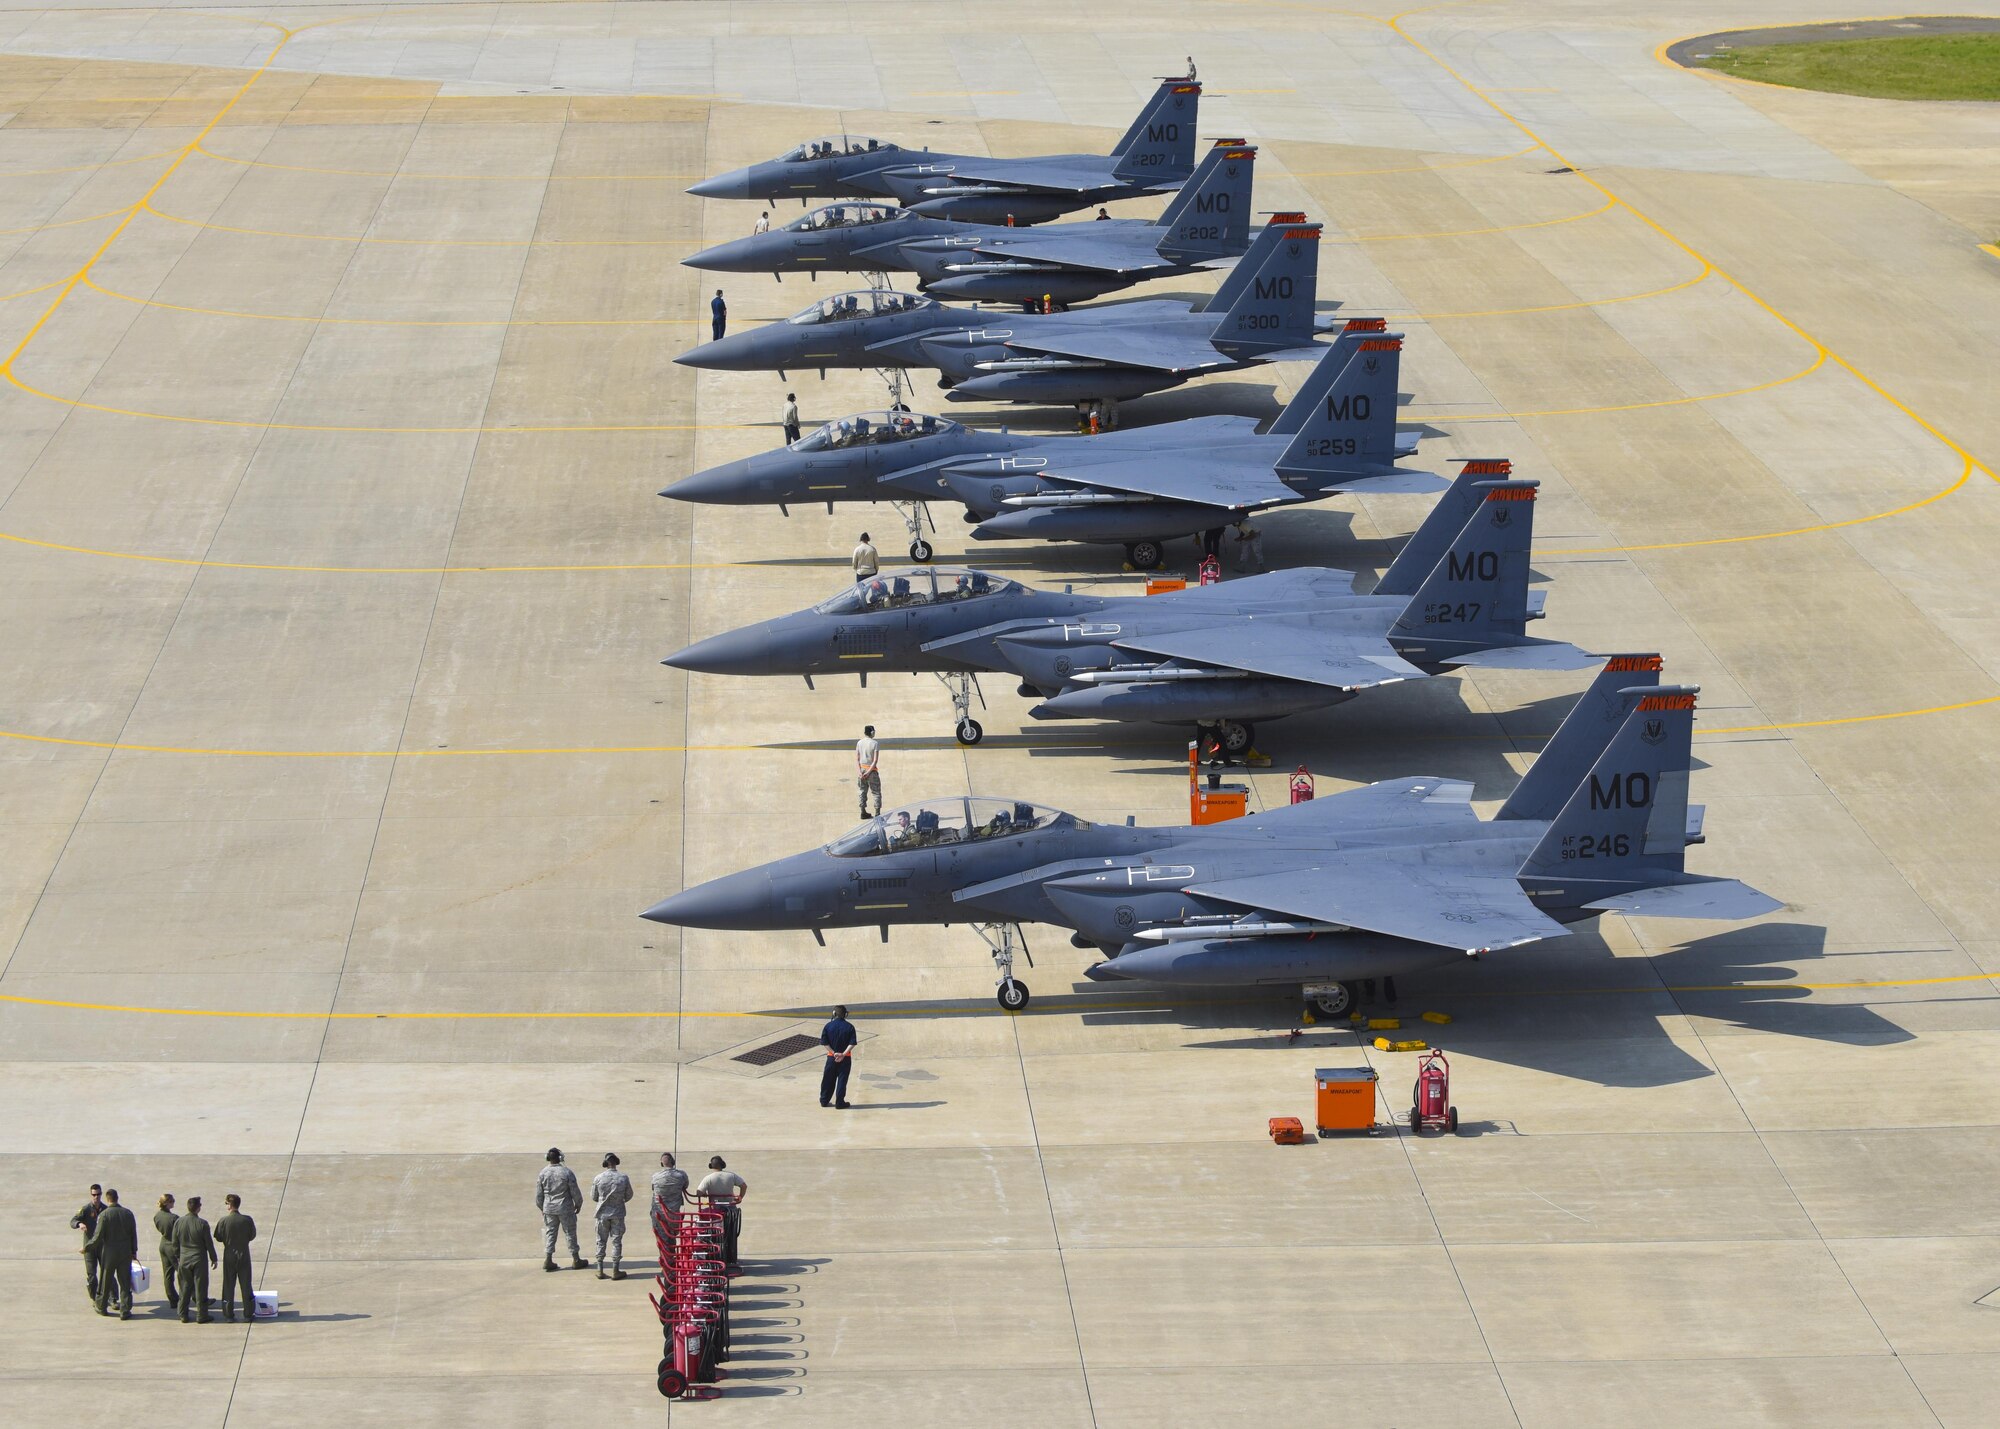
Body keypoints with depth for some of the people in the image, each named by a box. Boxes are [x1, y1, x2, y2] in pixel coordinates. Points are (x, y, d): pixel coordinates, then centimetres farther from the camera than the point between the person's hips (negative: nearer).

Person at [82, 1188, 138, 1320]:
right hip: (125, 1253, 2)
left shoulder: (104, 1215, -13)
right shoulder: (128, 1214, -1)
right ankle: (125, 1311, 4)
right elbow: (134, 1234, 5)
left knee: (105, 1282, 13)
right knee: (125, 1283, 6)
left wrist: (86, 1248, 1)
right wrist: (134, 1251, 15)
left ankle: (101, 1307, 25)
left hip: (109, 1253, -2)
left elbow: (98, 1236, -13)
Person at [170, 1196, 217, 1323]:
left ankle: (183, 1315, 16)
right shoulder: (202, 1224, -16)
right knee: (200, 1288, 5)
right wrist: (213, 1258, 6)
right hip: (199, 1260, -3)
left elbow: (175, 1244, 4)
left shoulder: (178, 1222, -4)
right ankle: (201, 1315, 9)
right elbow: (209, 1243, -8)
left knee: (185, 1289, 12)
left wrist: (176, 1260, 15)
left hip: (184, 1260, 3)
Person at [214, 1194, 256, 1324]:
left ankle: (229, 1315, 13)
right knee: (246, 1285, 11)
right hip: (244, 1255, 1)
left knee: (229, 1285, 10)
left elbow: (218, 1238, -8)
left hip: (229, 1256, -1)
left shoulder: (223, 1221, -16)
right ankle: (248, 1314, 15)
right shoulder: (247, 1220, -12)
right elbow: (252, 1236, 0)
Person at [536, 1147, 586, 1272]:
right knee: (570, 1233, 8)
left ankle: (548, 1260, 7)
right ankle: (575, 1260, 15)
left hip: (549, 1209, 3)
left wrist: (541, 1208, 19)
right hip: (565, 1208, -3)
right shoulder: (567, 1173, -15)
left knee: (550, 1233, 11)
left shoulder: (543, 1173, -4)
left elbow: (539, 1194, 4)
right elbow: (575, 1191, -9)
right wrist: (578, 1204, 8)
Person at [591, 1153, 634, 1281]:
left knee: (601, 1241, 11)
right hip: (618, 1213, 0)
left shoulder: (599, 1178, -10)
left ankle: (600, 1270, 12)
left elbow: (593, 1197, 1)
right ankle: (615, 1271, 8)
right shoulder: (623, 1178, -11)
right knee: (616, 1241, 6)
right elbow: (629, 1196, 1)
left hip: (602, 1213, 0)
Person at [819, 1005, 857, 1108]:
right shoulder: (849, 1027, -6)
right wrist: (843, 1054, -14)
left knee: (828, 1080, 13)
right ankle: (840, 1102, 3)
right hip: (845, 1058, -1)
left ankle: (824, 1100, 21)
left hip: (831, 1057, 1)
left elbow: (824, 1043, -7)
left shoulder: (828, 1026, -4)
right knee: (842, 1080, 4)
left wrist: (834, 1053, -8)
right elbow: (852, 1043, -12)